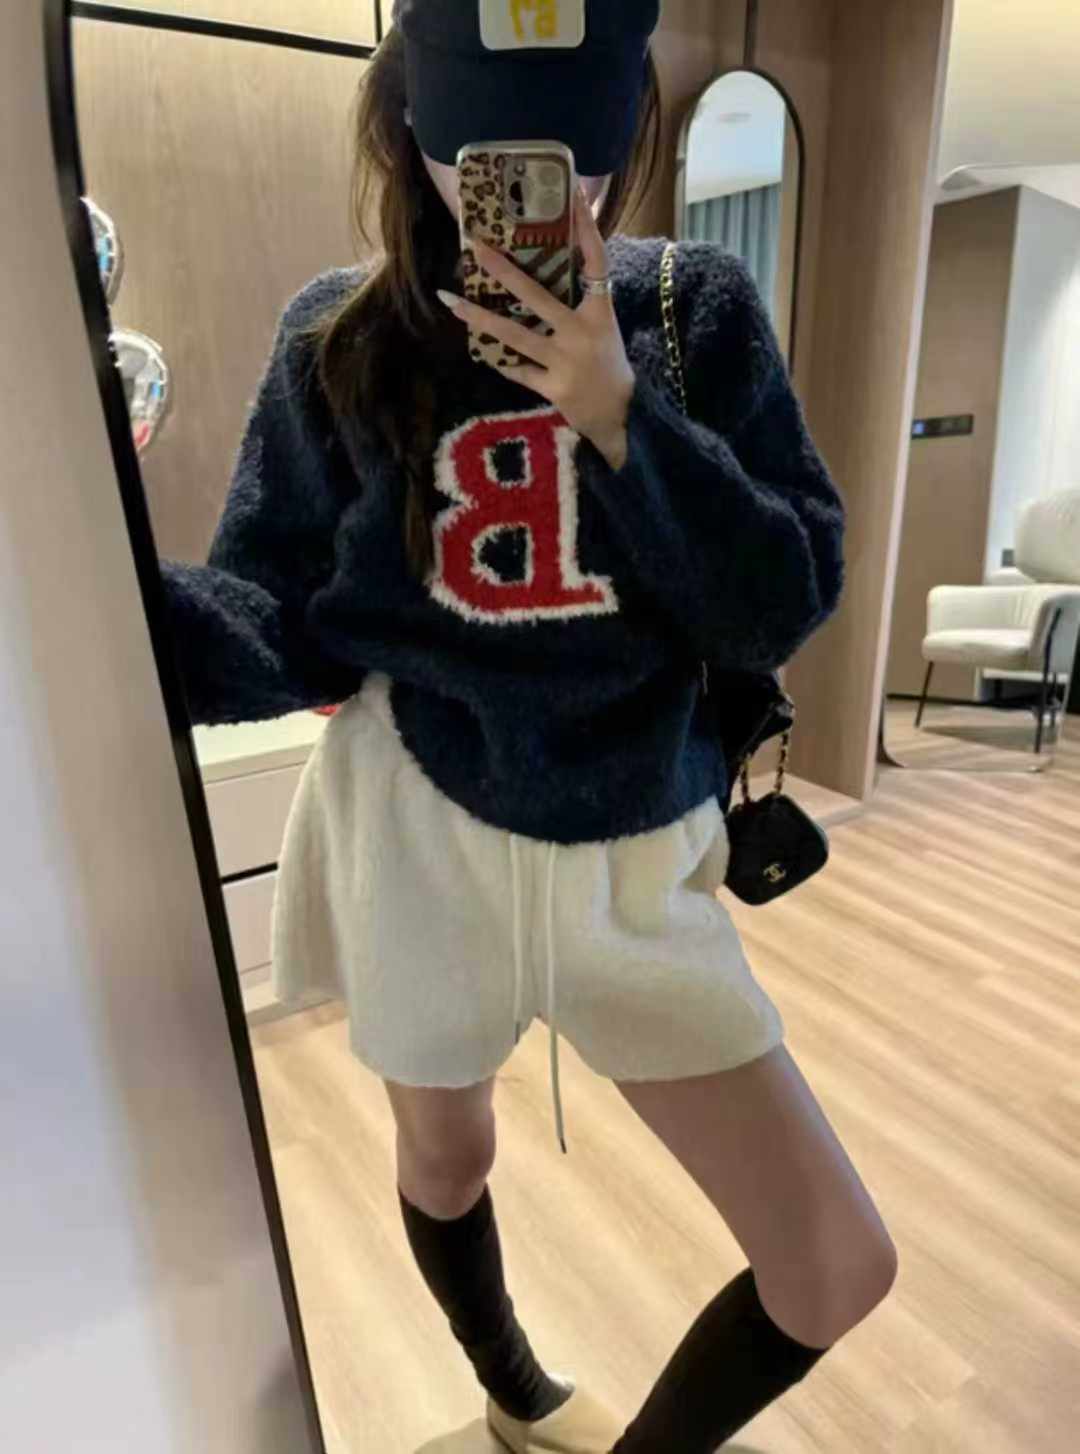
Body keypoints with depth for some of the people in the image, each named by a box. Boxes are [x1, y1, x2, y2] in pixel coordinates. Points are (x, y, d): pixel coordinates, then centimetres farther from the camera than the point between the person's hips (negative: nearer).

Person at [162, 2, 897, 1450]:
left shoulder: (698, 308, -2)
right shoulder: (340, 340, -3)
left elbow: (785, 607, -9)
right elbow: (277, 629, -8)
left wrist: (620, 416, -20)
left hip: (635, 856, 1)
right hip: (421, 835, 0)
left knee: (840, 1270, 6)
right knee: (446, 1154, 25)